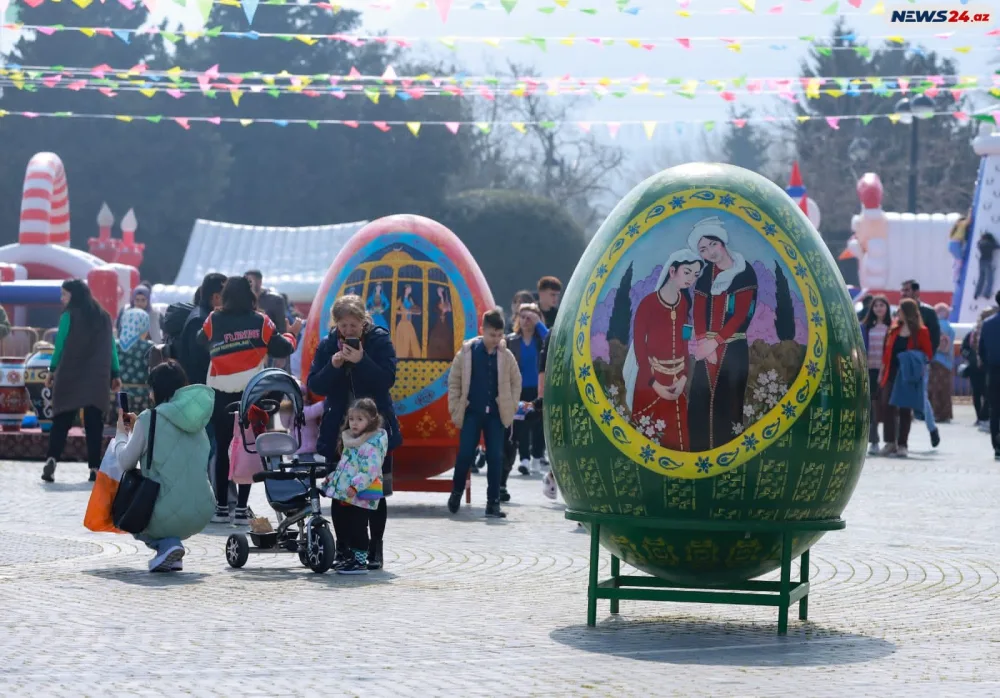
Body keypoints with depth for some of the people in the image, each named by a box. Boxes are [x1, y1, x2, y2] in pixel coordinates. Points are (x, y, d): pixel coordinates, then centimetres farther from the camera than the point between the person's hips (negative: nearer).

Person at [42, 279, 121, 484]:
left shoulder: (69, 315, -3)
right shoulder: (104, 317, 11)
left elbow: (60, 345, -4)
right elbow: (111, 347, 11)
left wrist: (52, 370, 3)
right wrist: (115, 375, 13)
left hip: (70, 375, -3)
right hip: (98, 378, 3)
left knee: (62, 419, 0)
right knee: (94, 421, 3)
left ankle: (52, 459, -17)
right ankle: (95, 467, -3)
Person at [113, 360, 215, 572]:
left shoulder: (149, 419, -7)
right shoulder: (195, 418, 11)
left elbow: (126, 462, 3)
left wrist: (121, 433, 21)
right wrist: (136, 429, 28)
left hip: (169, 515, -6)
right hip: (203, 515, 6)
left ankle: (166, 545, 0)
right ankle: (169, 544, 11)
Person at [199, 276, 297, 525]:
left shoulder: (213, 321, -1)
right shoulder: (259, 322, -3)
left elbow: (201, 343, 10)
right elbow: (282, 348, -2)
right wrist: (291, 337, 18)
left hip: (220, 396, 1)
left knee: (222, 449, 9)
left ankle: (221, 507, 10)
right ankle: (241, 509, 2)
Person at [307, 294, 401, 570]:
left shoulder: (380, 340, -5)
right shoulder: (327, 345, 2)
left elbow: (387, 380, -15)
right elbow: (314, 386, -3)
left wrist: (362, 361, -26)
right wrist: (333, 366, -20)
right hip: (338, 430, 2)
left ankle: (374, 550, 9)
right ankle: (344, 548, 10)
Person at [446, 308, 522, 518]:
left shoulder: (506, 355, 1)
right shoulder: (467, 352, -4)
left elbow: (516, 382, 11)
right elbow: (454, 381, 2)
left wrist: (511, 407, 4)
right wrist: (455, 408, -1)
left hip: (495, 414, 2)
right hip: (471, 413, -2)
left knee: (495, 458, 0)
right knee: (465, 454, -2)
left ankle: (493, 503, 4)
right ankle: (456, 492, 20)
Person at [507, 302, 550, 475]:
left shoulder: (541, 338, 2)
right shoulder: (511, 340, 5)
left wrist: (538, 323, -17)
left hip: (539, 389, -1)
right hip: (520, 389, 1)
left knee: (538, 424, 6)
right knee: (521, 425, -6)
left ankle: (537, 456, 18)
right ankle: (524, 459, -7)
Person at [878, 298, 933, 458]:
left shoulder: (921, 332, -4)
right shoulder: (894, 328, 11)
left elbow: (928, 354, -2)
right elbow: (887, 350, 13)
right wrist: (882, 371, 11)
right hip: (891, 373, 5)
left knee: (905, 409, 0)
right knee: (887, 407, 0)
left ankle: (902, 445, 6)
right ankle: (890, 442, 8)